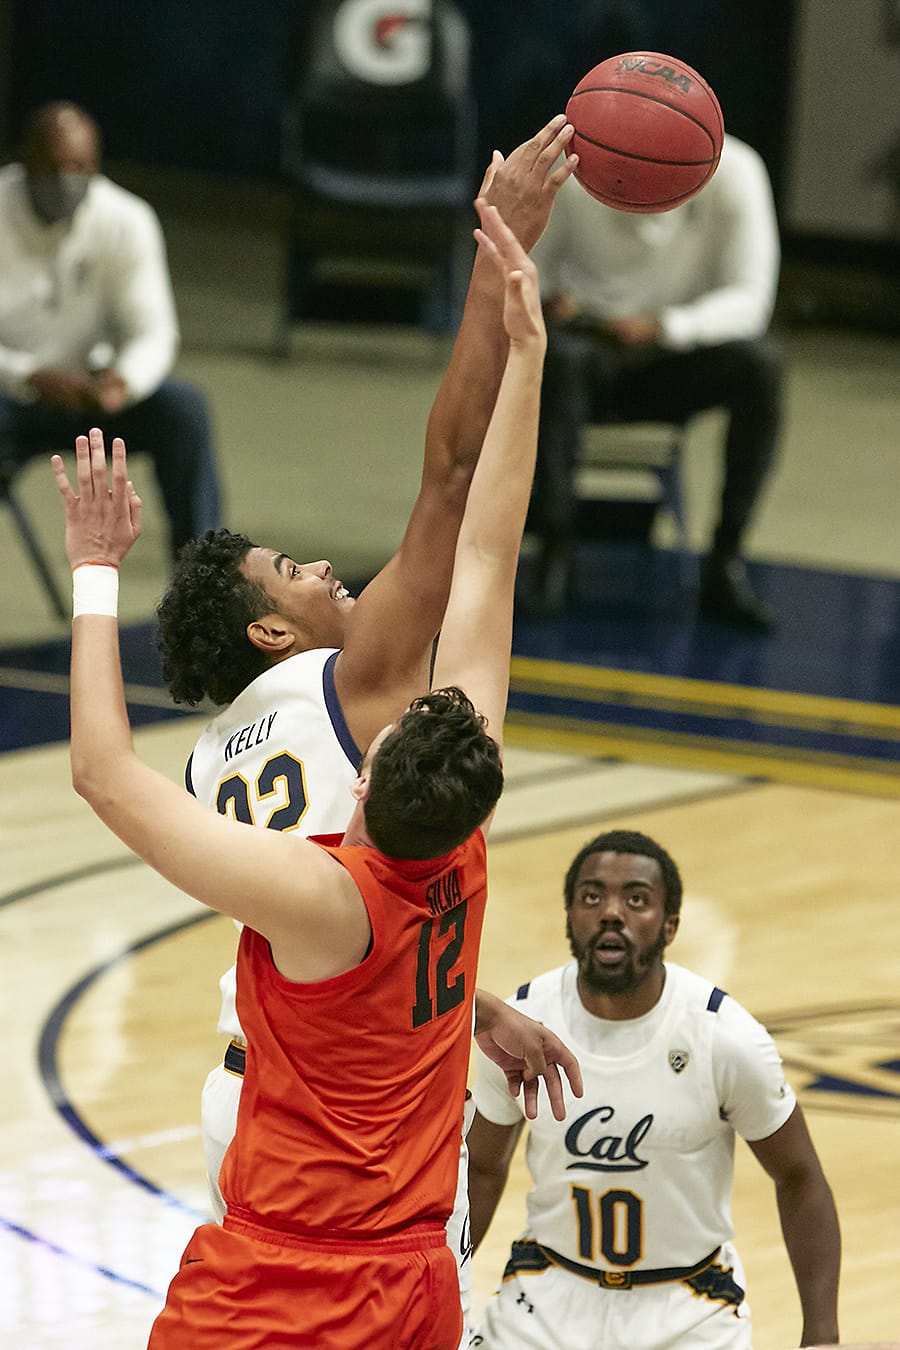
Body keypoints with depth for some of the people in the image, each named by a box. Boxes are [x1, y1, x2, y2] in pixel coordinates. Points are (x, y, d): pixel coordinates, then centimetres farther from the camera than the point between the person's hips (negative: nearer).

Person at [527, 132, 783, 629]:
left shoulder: (734, 172, -13)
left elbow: (750, 299, -17)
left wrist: (666, 327, -34)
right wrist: (548, 299, -25)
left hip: (679, 357, 1)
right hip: (593, 344, -1)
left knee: (759, 363, -30)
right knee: (558, 355, -36)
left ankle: (725, 562, -23)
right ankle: (555, 547, -30)